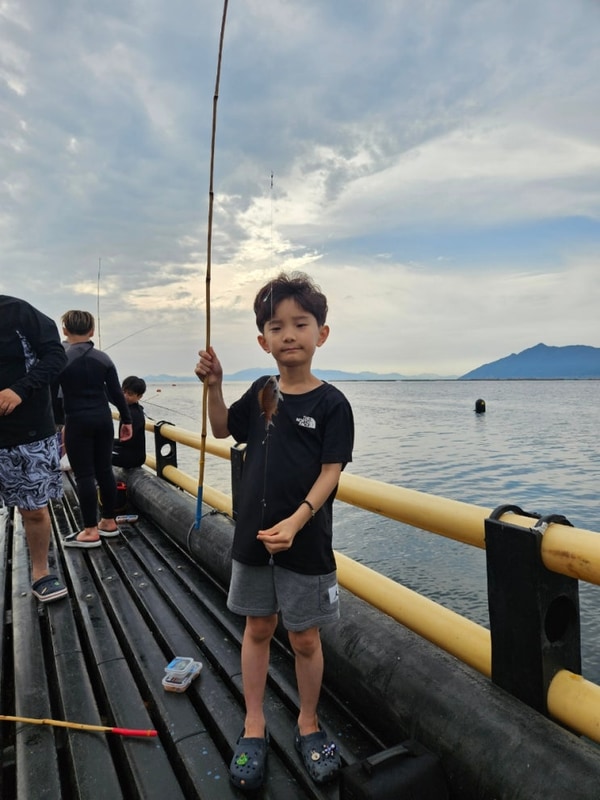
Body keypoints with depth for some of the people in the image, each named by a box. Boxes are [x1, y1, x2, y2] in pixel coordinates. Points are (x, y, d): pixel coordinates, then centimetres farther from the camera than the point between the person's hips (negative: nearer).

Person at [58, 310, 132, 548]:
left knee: (84, 475, -1)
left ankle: (90, 531, 3)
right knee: (104, 470, 12)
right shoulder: (103, 358, 4)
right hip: (103, 420, 4)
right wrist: (126, 419, 12)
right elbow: (116, 393, 5)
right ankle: (109, 522, 21)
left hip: (77, 422, -4)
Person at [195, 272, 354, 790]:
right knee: (257, 629, 17)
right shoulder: (262, 393, 2)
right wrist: (213, 385, 1)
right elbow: (223, 429, 17)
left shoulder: (331, 403, -11)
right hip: (253, 535, 4)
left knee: (304, 637, 12)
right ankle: (254, 727, 36)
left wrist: (296, 521, -27)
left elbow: (330, 473, -14)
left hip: (305, 540, -4)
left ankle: (308, 724, 37)